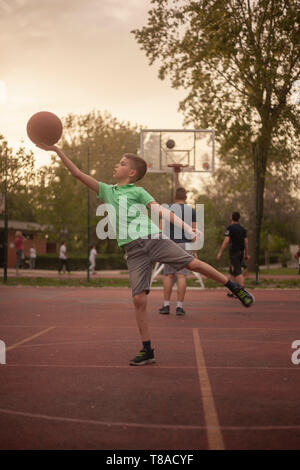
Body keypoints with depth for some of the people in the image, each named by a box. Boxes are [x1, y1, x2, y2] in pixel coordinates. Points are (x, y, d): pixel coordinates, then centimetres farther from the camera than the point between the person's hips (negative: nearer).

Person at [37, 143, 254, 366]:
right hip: (134, 251, 2)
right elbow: (77, 173, 18)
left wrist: (187, 228, -13)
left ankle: (235, 287, 9)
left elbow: (161, 210, -1)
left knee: (194, 264, -12)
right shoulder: (107, 190, 18)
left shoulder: (138, 192, 8)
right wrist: (57, 150, 15)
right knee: (139, 298, -4)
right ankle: (147, 350, 5)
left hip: (154, 239, -2)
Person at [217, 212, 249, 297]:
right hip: (241, 252, 7)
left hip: (234, 252, -7)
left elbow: (226, 240, -15)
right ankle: (231, 292, 16)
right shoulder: (242, 228, 13)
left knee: (238, 272, -10)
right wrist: (246, 254, 16)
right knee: (232, 272, 15)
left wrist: (220, 252, -14)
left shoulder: (230, 228, -8)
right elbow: (246, 241, 11)